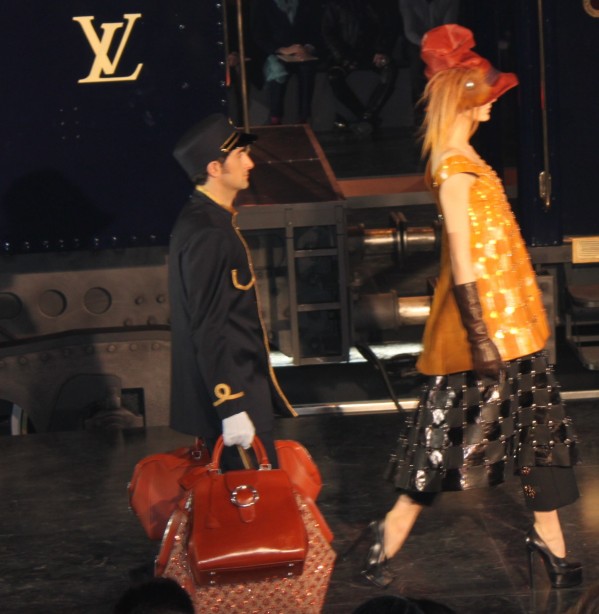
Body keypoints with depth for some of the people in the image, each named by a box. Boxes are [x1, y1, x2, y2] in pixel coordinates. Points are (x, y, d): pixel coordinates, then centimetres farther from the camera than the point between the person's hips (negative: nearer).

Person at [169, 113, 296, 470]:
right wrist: (231, 408, -24)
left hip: (242, 383, 11)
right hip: (234, 392, -11)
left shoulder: (206, 220, 13)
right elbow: (208, 330, -23)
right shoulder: (207, 235, -20)